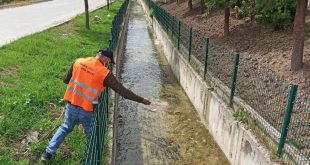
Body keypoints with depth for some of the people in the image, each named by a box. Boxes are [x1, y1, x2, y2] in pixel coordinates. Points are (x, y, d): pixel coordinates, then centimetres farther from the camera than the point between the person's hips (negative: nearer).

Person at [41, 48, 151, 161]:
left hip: (71, 105, 4)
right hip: (86, 110, -4)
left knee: (65, 128, 28)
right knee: (91, 135, 19)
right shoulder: (105, 74, -14)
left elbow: (65, 80, 9)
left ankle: (48, 153, 34)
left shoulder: (79, 61, -2)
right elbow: (123, 91, -11)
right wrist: (141, 100, -2)